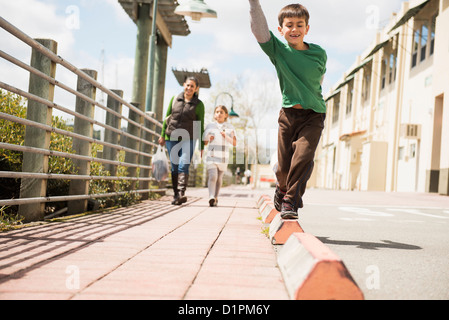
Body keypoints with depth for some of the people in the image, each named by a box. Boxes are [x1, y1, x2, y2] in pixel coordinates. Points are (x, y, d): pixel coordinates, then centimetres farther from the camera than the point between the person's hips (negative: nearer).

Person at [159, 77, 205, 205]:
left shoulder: (199, 105, 3)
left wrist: (201, 146, 3)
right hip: (171, 138, 3)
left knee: (183, 166, -18)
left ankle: (181, 194, -27)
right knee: (175, 168, 4)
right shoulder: (175, 99, 9)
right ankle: (175, 195, 11)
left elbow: (200, 126, 5)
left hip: (188, 139, -3)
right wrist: (163, 135, 14)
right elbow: (167, 117, 16)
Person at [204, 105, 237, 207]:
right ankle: (211, 198, -28)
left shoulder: (230, 127, 8)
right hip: (211, 155, -1)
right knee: (212, 176, -17)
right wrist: (209, 139, -7)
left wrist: (226, 137, -11)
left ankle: (216, 198, 23)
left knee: (219, 178, 9)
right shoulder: (210, 126, 8)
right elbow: (205, 142, 15)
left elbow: (234, 143, 5)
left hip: (223, 157, 1)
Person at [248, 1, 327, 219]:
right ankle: (282, 189, 36)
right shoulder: (277, 50, -4)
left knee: (303, 157, -18)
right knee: (283, 165, 4)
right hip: (288, 113, 0)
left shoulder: (319, 54, 0)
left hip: (313, 115, 0)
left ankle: (291, 201, -5)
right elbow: (259, 28, -17)